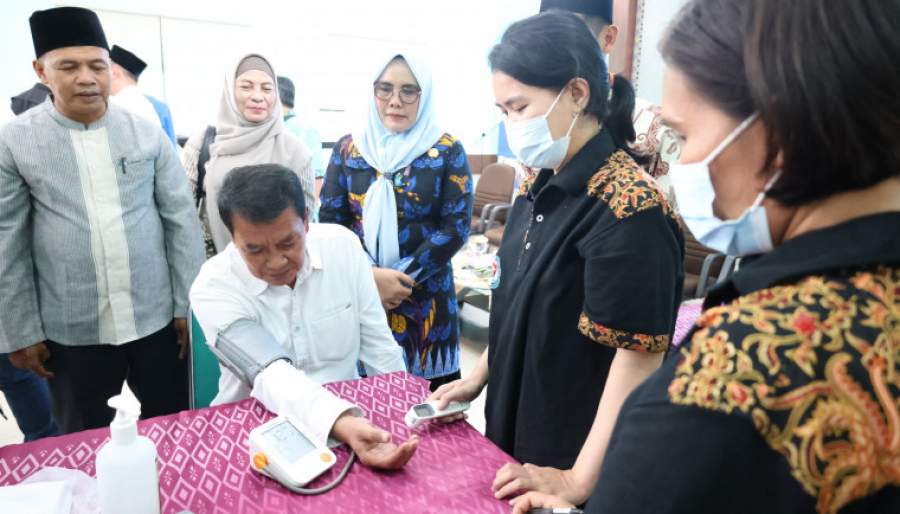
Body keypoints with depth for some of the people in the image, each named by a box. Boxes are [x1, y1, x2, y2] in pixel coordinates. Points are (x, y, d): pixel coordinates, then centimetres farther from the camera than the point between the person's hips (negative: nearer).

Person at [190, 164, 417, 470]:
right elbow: (271, 374, -29)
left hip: (351, 414, 3)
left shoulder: (343, 245, -10)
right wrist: (344, 424, -45)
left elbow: (377, 343, -1)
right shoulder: (212, 288, -17)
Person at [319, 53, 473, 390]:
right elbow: (329, 220, 1)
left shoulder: (447, 151, -1)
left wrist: (404, 277, -13)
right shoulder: (348, 149, 4)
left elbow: (457, 226, -6)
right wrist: (370, 275, -12)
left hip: (425, 295, -1)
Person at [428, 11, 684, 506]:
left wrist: (578, 482, -21)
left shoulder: (629, 208, -25)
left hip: (568, 455, -7)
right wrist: (479, 376, 11)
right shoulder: (541, 185, 1)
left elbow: (639, 355, -24)